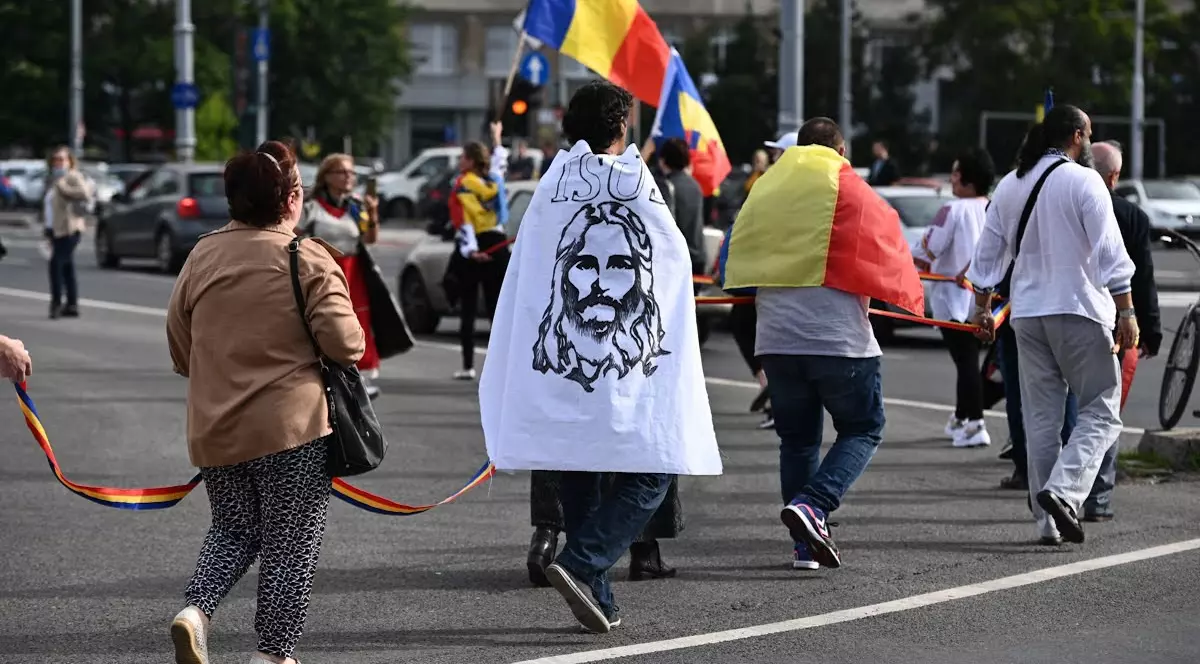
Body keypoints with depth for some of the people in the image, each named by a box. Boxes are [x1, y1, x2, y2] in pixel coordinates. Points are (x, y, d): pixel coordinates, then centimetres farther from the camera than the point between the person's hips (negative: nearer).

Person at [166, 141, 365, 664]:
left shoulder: (202, 257, 4)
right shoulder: (310, 260, -10)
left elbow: (179, 347, 11)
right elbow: (344, 341, -15)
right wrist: (353, 343, 8)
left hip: (214, 428, 5)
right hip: (293, 425, -5)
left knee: (234, 530, 21)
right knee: (290, 544, 6)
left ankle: (195, 610, -2)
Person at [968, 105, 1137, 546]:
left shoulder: (1009, 186, 12)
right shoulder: (1083, 182, -7)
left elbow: (988, 254, 17)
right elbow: (1110, 252, -12)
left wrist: (982, 309, 25)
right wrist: (1126, 312, -10)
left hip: (1027, 314, 6)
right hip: (1079, 311, -6)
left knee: (1041, 418, 10)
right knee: (1100, 413, 0)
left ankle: (1048, 521, 9)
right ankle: (1063, 490, -21)